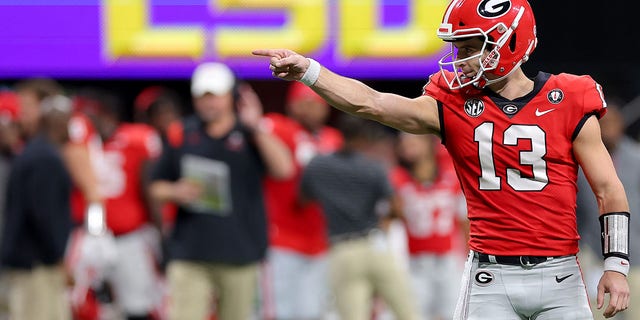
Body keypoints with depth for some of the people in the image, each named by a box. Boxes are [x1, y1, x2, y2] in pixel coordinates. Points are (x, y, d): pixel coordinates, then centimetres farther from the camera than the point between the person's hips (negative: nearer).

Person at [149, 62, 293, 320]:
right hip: (189, 254, 0)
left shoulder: (251, 136, 3)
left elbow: (283, 169, -15)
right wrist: (175, 192, -8)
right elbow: (157, 187, 15)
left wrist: (254, 128, -19)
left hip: (239, 251, 0)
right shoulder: (181, 135, 8)